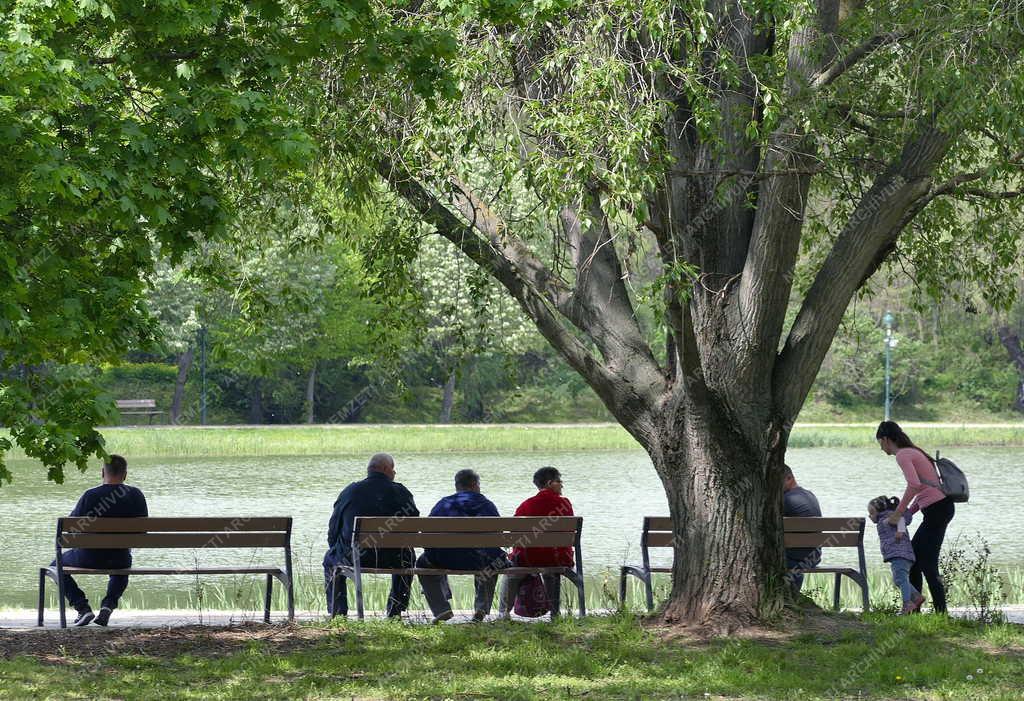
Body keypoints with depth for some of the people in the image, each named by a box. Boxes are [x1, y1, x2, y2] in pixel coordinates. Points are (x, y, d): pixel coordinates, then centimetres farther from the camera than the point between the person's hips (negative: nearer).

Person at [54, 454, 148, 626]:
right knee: (121, 572, 40)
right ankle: (109, 604, 13)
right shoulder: (136, 495, -7)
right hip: (121, 559, 3)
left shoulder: (90, 496, -17)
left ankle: (83, 607, 6)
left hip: (89, 557, -3)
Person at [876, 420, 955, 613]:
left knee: (927, 562, -7)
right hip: (941, 506, 10)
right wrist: (906, 513, 13)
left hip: (937, 509, -10)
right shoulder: (913, 452, 20)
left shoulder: (902, 455, -10)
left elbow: (914, 485, -25)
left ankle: (941, 612, -7)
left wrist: (897, 513, -19)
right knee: (914, 556, 15)